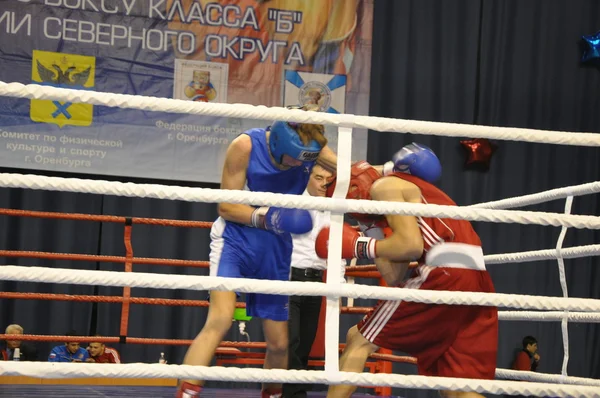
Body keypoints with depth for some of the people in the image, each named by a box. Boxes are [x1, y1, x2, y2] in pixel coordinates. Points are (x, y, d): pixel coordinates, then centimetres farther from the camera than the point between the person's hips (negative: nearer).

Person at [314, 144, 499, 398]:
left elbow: (411, 245, -9)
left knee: (359, 340, 6)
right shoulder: (407, 191, 33)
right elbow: (394, 277, 22)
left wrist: (360, 247, 4)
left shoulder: (383, 186, 8)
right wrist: (372, 228, 26)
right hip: (478, 283, 9)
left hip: (447, 275, -8)